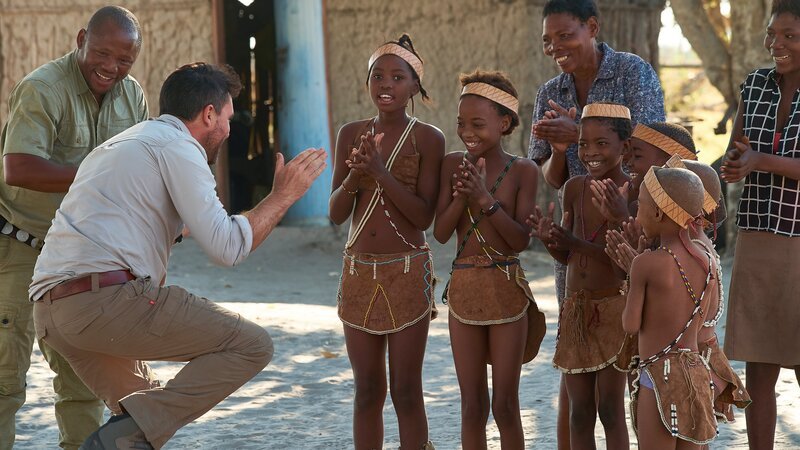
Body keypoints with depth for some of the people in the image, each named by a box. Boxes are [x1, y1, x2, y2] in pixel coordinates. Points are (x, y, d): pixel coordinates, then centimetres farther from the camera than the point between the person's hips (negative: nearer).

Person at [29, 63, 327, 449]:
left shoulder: (117, 146, 30)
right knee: (251, 345, -8)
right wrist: (283, 196, 5)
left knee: (145, 409, 25)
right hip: (107, 298, -10)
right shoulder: (177, 145, 1)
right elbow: (226, 247, -7)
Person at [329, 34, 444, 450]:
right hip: (358, 272, 4)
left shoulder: (427, 138, -5)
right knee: (367, 391, 9)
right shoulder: (351, 134, 6)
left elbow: (424, 216, -11)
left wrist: (380, 171, -20)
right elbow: (336, 214, 4)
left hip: (407, 273, -4)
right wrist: (355, 175, -14)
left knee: (406, 391, 0)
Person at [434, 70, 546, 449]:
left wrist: (485, 198, -21)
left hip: (506, 290, -2)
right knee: (472, 406, 9)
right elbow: (441, 232, -4)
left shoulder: (523, 171, -7)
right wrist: (463, 194, -18)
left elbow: (521, 240, -12)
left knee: (505, 405, 4)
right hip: (464, 287, 3)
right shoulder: (453, 164, 0)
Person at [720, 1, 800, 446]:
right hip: (758, 244, 4)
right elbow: (734, 157, 9)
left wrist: (763, 162, -25)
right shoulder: (756, 84, 7)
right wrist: (736, 163, -14)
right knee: (758, 368, 6)